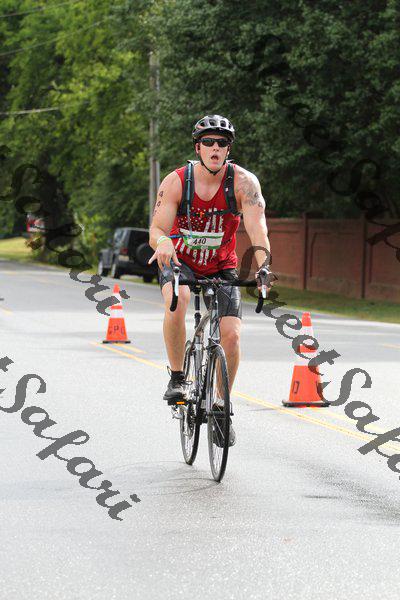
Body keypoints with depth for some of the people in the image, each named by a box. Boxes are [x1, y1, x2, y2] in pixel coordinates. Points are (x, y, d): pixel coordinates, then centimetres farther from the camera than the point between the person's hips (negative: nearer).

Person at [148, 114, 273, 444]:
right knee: (177, 299, -36)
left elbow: (257, 226, -29)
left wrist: (264, 266, -47)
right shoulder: (175, 182, -17)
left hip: (221, 267, 1)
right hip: (180, 262, -1)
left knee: (232, 335, -15)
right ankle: (177, 377, -18)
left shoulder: (243, 181, -18)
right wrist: (163, 241, -47)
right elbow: (157, 229, -22)